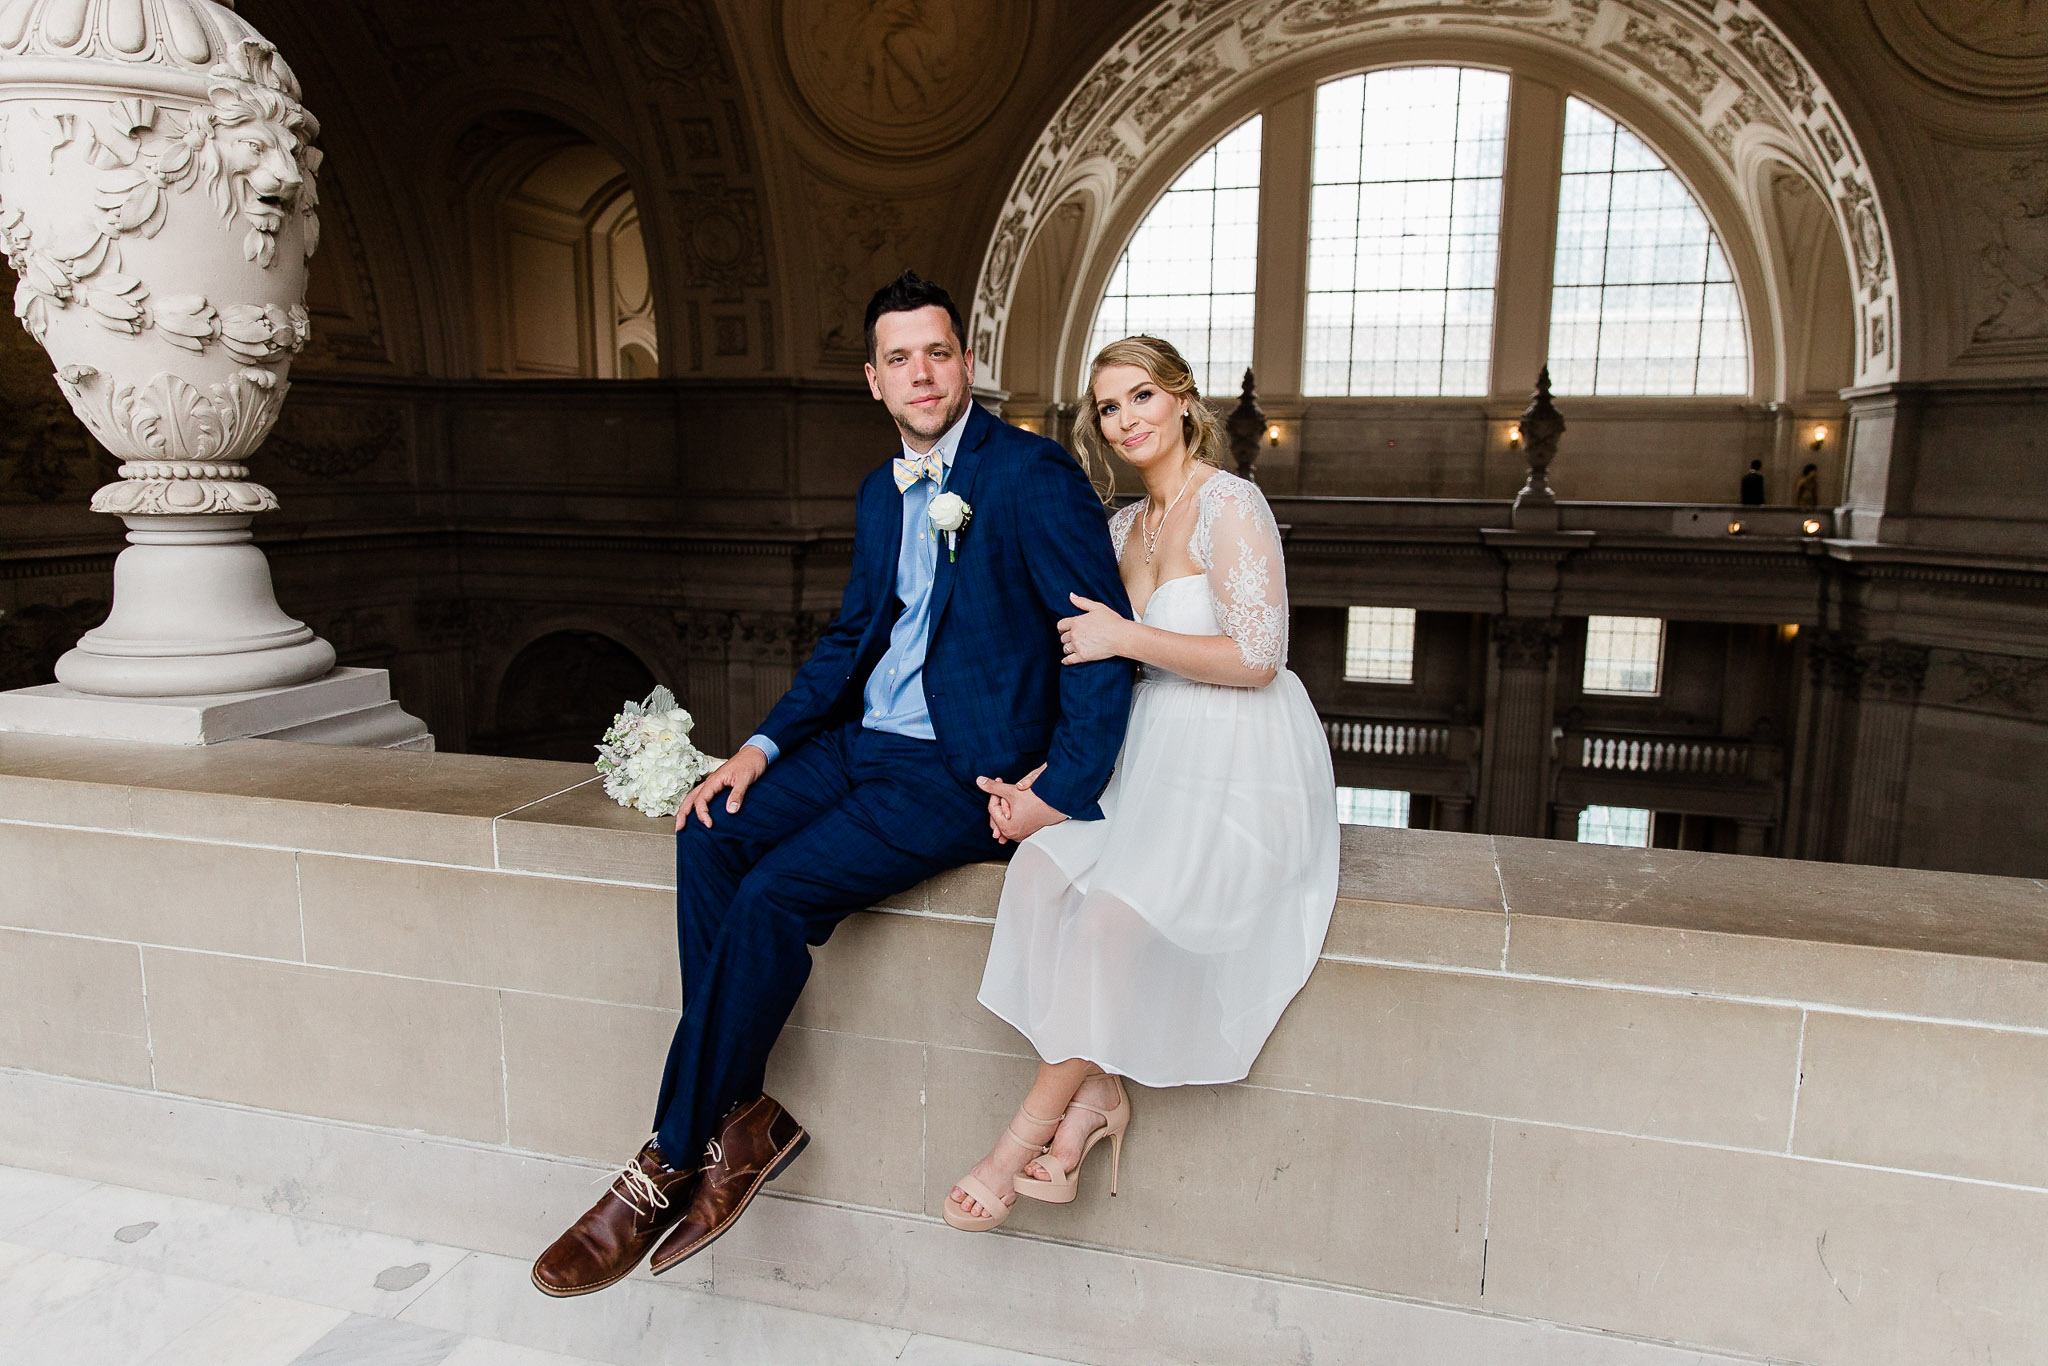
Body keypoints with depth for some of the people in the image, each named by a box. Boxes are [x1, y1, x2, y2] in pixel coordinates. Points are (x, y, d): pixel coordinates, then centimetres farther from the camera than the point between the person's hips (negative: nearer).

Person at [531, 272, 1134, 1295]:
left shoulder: (1035, 477, -11)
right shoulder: (879, 494, 14)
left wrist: (1068, 793, -17)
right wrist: (763, 746, 7)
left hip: (964, 771, -8)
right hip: (863, 740, 8)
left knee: (774, 895, -21)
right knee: (710, 840, -12)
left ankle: (670, 1163, -3)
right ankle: (742, 1118, -4)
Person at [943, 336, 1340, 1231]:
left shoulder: (1228, 505, -9)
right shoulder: (1124, 528, 15)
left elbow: (1256, 656, -17)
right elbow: (1103, 677, 15)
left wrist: (1125, 637, -14)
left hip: (1243, 779, -7)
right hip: (1151, 765, 7)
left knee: (1116, 911, -27)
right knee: (1037, 870, -20)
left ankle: (1030, 1129, -10)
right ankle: (1096, 1092, -9)